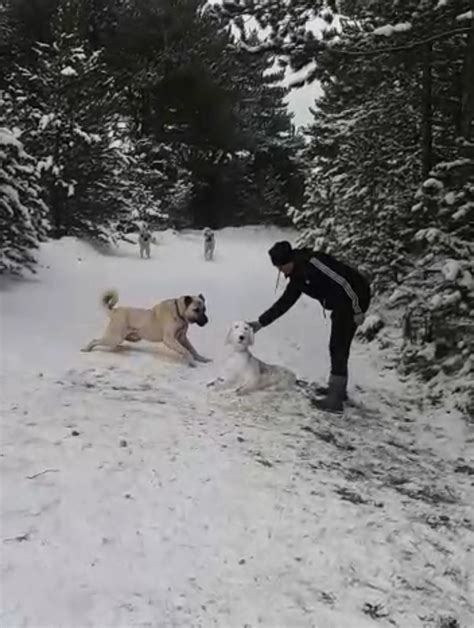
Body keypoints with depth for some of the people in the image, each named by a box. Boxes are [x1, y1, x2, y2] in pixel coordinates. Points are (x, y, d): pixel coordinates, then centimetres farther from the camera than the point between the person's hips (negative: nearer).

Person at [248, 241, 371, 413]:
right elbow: (283, 303, 17)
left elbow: (343, 282, -24)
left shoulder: (311, 262, -21)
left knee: (338, 348, -8)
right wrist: (261, 322, 16)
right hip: (340, 306, 10)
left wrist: (357, 310, -20)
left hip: (354, 299, -10)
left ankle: (335, 400, -5)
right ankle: (338, 388, 34)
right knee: (338, 347, 19)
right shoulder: (297, 278, 9)